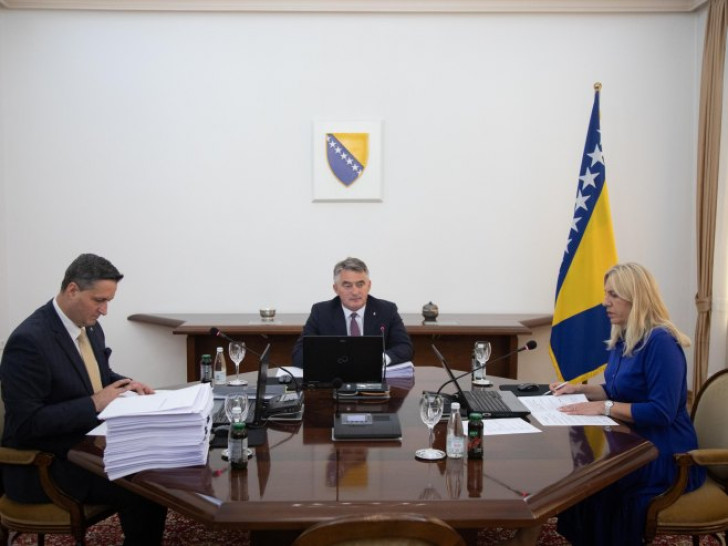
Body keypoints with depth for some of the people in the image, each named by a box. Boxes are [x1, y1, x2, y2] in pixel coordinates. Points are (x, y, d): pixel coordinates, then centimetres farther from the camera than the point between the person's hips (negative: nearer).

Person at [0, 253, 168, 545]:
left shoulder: (89, 326, 3)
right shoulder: (28, 341, -22)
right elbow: (25, 423, -23)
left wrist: (126, 385, -3)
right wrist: (94, 404, -23)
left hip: (89, 443, 8)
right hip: (45, 465, -8)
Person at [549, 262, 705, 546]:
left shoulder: (660, 342, -20)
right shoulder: (622, 339, 9)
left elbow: (662, 412, -25)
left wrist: (604, 408, -25)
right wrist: (580, 388, 6)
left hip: (665, 454, -8)